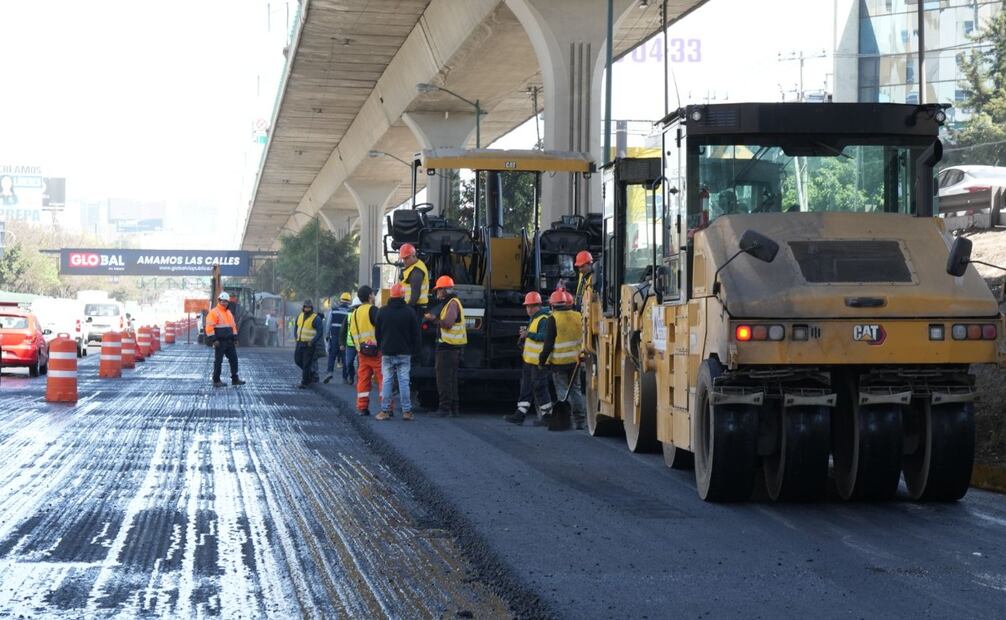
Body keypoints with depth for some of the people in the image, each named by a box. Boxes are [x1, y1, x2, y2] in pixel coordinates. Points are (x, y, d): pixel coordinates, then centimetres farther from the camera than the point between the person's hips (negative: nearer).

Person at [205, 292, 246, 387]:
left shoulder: (229, 313, 17)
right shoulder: (214, 312, -8)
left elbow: (233, 326, 23)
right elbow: (209, 327, -14)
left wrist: (235, 338, 15)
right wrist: (214, 340, -19)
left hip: (229, 342, 8)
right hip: (220, 342, -8)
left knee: (234, 359, 7)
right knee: (218, 361, -2)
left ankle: (235, 379, 13)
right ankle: (216, 381, 4)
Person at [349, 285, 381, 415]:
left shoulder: (355, 313, 14)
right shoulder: (372, 310, -10)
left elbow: (352, 333, 18)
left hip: (362, 351, 7)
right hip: (375, 351, -7)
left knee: (363, 379, 10)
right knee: (382, 378, -4)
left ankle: (362, 407, 9)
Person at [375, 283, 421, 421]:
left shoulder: (382, 312, 1)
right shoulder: (410, 312, -3)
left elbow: (377, 333, 9)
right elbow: (416, 334, 1)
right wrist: (415, 350, 11)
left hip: (387, 352, 1)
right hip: (404, 353, -1)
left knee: (386, 381, 3)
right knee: (404, 381, 0)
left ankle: (385, 410, 0)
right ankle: (406, 411, -2)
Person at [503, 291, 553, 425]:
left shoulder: (544, 319, -16)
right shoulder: (534, 318, 17)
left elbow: (545, 336, -27)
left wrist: (529, 334, -23)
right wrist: (525, 333, 9)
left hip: (538, 361, -10)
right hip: (529, 359, 10)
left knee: (540, 388, -3)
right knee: (526, 388, 10)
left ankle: (547, 415, 6)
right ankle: (520, 414, 12)